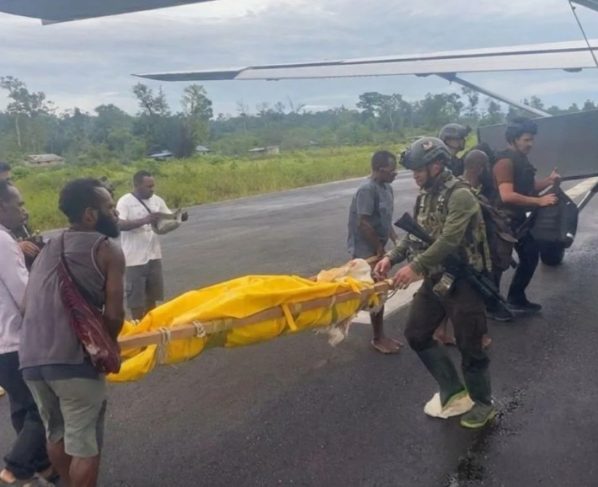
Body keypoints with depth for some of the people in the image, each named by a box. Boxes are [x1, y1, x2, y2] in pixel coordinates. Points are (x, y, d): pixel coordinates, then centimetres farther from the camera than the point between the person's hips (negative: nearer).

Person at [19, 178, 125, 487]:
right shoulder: (107, 251, -3)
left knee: (56, 433, 26)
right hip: (73, 360, -7)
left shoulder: (48, 249, 18)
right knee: (85, 445, 8)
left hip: (30, 359, 8)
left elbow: (29, 306, 16)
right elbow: (113, 315, -10)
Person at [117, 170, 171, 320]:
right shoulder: (125, 201, -12)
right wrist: (145, 220, -32)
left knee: (152, 296, 17)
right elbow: (120, 224, -24)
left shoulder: (157, 200, 6)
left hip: (154, 256, 6)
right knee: (136, 297, 5)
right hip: (135, 258, -6)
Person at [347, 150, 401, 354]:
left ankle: (381, 335, 25)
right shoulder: (367, 189, -21)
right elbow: (363, 223, -23)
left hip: (377, 247, 9)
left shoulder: (387, 188, 8)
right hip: (366, 249, -9)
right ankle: (377, 338, 13)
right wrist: (379, 248, -16)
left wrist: (396, 240, 6)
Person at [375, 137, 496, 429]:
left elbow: (450, 240, -29)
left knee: (469, 346, 4)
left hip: (462, 282, -8)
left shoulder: (459, 195, -19)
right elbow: (414, 234, 10)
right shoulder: (425, 194, 7)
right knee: (416, 334, 12)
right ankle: (453, 389, 25)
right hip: (435, 279, 8)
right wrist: (392, 257, -5)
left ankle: (483, 403, 26)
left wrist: (415, 266, -36)